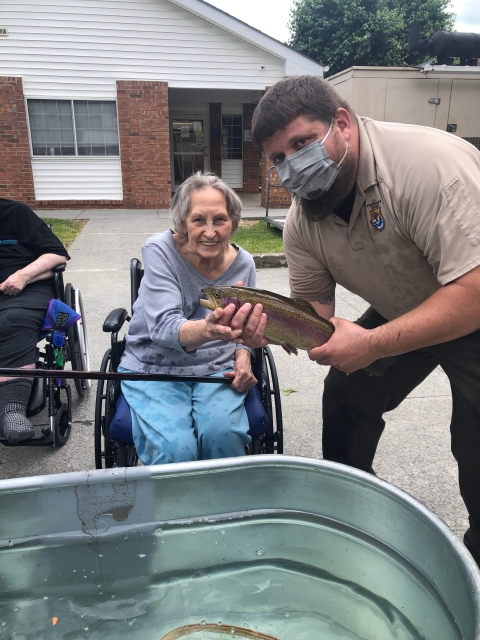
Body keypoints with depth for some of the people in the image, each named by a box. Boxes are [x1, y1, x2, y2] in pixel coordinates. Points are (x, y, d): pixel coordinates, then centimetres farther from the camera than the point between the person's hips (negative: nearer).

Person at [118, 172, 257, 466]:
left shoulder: (243, 263, -2)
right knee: (174, 450, -26)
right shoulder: (159, 251, -14)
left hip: (217, 368, 2)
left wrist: (243, 357, -10)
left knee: (224, 435, -26)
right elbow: (164, 326, -27)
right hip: (155, 367, -2)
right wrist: (206, 330, -48)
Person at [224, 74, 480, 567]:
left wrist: (370, 344, -36)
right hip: (402, 313, 7)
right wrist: (267, 325, -28)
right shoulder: (303, 218, -11)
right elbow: (314, 312, -6)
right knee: (346, 397, 5)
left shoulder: (428, 162, -33)